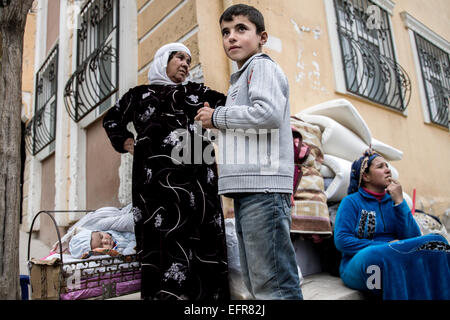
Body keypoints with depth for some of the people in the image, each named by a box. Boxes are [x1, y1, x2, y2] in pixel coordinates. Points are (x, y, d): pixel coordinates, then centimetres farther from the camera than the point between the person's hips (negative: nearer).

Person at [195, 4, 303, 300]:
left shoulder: (262, 66, 0)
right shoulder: (242, 77, 27)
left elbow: (269, 113, -19)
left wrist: (217, 115, -7)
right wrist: (216, 121, 14)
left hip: (263, 187, -10)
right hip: (247, 188, 10)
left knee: (273, 283, -7)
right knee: (256, 281, 13)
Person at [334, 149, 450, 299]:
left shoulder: (393, 201, 15)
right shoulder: (351, 202, 1)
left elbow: (413, 237, 2)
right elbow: (341, 240, -9)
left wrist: (399, 201, -5)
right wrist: (384, 247, -13)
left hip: (396, 261, 5)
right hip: (359, 265, -5)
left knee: (436, 242, -19)